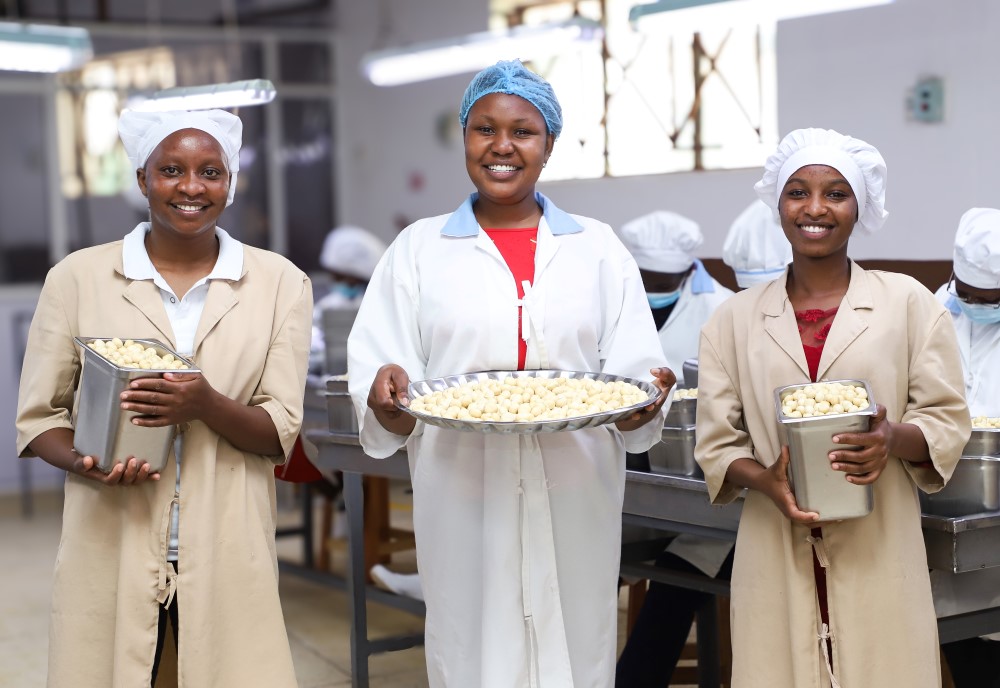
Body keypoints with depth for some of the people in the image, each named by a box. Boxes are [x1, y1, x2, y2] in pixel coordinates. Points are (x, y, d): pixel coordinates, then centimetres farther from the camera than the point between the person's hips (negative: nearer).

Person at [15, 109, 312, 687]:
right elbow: (38, 418, 7)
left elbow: (281, 433, 2)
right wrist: (85, 463, -14)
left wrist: (206, 405, -18)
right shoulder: (78, 277, 4)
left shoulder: (279, 282, 4)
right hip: (110, 549, 0)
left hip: (227, 553, 0)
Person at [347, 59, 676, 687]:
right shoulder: (419, 249, 8)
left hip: (576, 499, 1)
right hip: (462, 499, -1)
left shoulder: (598, 247, 10)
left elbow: (637, 373, 5)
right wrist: (388, 394, -19)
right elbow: (385, 418, 3)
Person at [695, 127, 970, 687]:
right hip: (777, 557, 1)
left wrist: (896, 439, -17)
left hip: (877, 552, -1)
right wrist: (763, 481, -14)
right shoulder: (736, 320, 8)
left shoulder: (910, 303, 4)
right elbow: (716, 441, 7)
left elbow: (949, 419, 4)